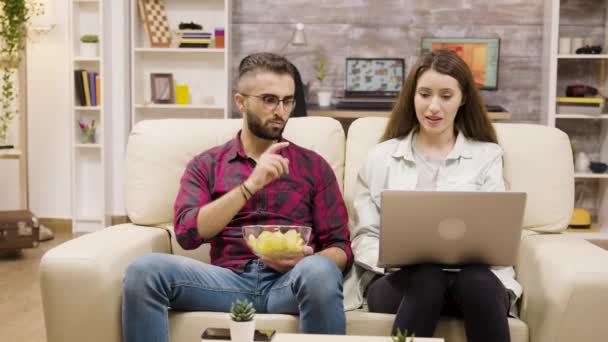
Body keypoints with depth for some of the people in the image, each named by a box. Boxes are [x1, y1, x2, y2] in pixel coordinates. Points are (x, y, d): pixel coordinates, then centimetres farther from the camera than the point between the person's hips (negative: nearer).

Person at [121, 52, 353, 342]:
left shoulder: (314, 165, 13)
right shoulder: (206, 165, 13)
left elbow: (341, 248, 8)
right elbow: (187, 233, -4)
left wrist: (303, 261, -15)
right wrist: (251, 185, -14)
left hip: (288, 281, 0)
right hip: (229, 279, 1)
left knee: (319, 271, -36)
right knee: (144, 270, -25)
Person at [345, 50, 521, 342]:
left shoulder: (487, 155, 14)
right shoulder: (381, 157, 14)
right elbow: (364, 237, 10)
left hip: (473, 273, 0)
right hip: (398, 278, 0)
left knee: (477, 281, -35)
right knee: (427, 277, -35)